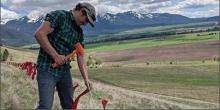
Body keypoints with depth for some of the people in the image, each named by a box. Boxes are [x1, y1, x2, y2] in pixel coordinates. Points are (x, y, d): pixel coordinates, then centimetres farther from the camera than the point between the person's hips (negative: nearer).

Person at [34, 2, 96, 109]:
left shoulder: (79, 32, 14)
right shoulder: (59, 15, -9)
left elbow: (80, 57, 13)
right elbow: (39, 34, -19)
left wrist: (86, 78, 4)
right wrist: (55, 55, -19)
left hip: (65, 70, 8)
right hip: (47, 68, -7)